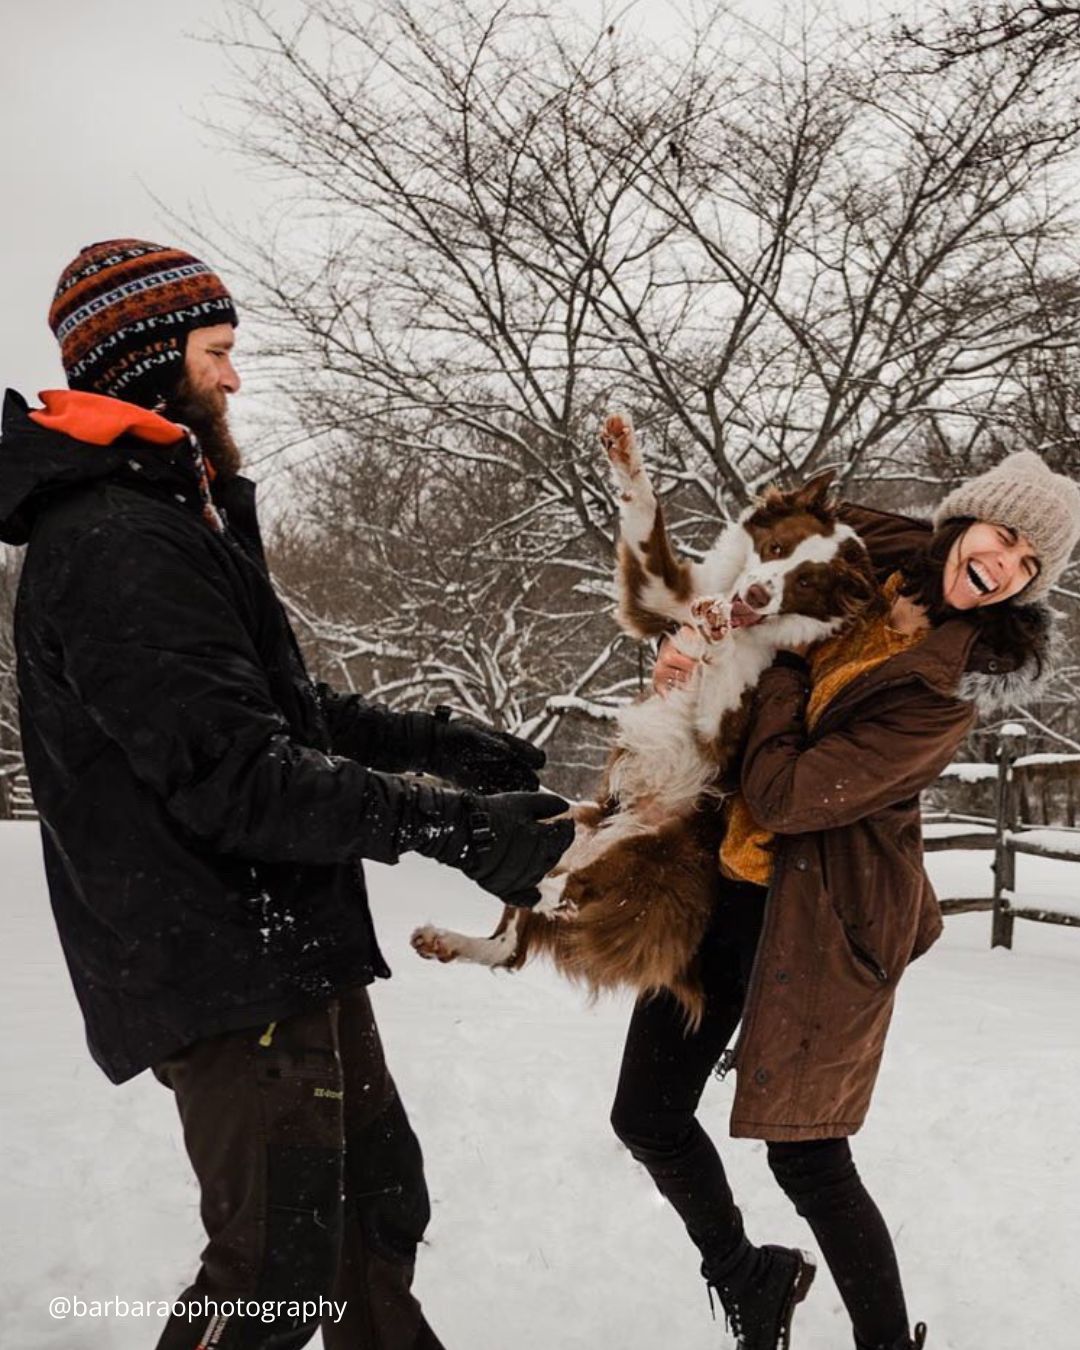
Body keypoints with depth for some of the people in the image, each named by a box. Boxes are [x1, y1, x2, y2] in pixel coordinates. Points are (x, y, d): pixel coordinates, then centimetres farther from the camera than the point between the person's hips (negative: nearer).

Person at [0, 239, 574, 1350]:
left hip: (289, 949, 11)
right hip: (230, 975, -11)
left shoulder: (169, 521, 16)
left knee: (380, 1195, 22)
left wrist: (437, 740, 14)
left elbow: (280, 708, 21)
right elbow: (233, 774, -28)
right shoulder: (114, 547, -20)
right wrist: (445, 825, -29)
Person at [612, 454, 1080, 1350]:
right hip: (722, 882, 7)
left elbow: (782, 796, -23)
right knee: (647, 1117, 13)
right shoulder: (860, 546, -2)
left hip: (818, 916, -6)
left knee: (807, 1159, 1)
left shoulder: (949, 690, -18)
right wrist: (688, 649, -3)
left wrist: (784, 660, -15)